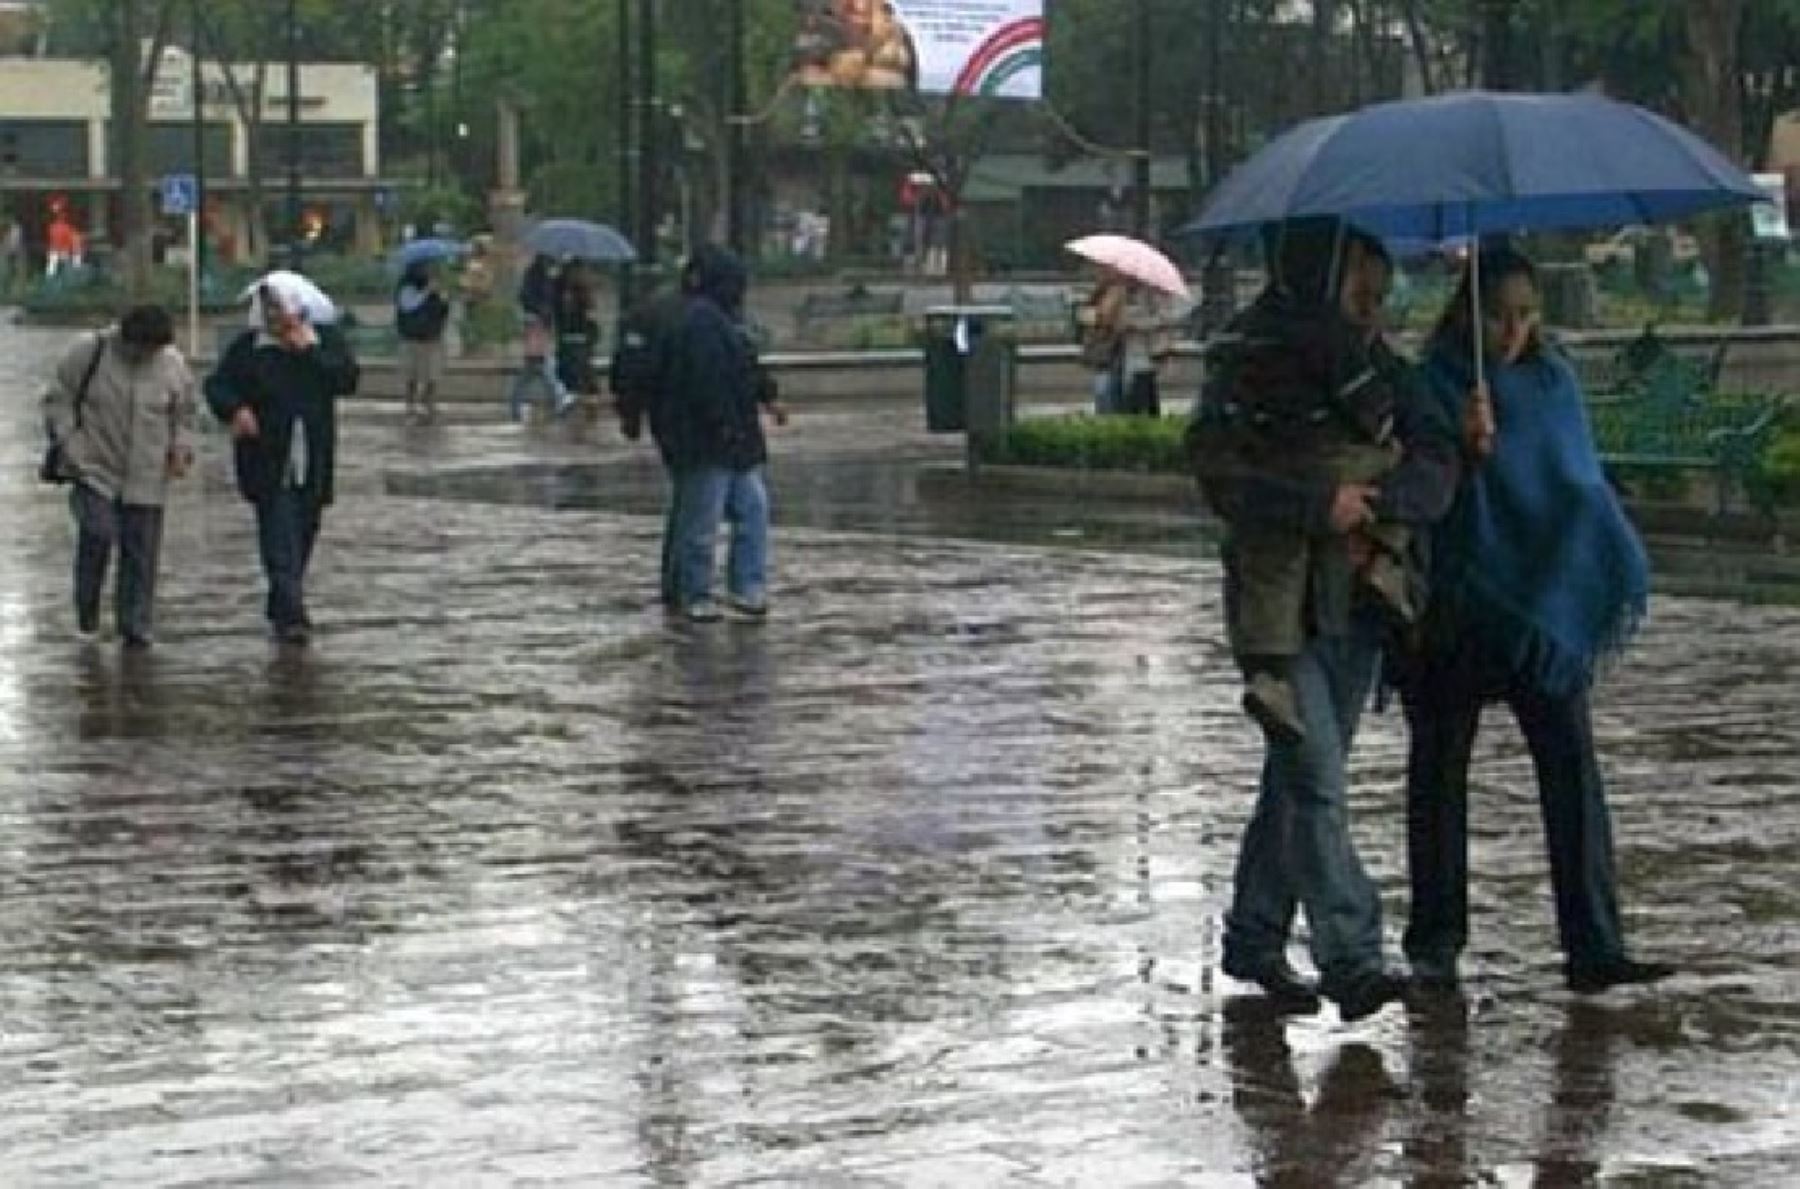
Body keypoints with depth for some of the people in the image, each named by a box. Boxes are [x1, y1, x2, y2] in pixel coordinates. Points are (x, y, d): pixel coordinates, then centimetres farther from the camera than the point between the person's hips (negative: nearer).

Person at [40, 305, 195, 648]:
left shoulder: (173, 365, 1)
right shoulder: (89, 352, -6)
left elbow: (184, 414, 15)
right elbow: (57, 399, 0)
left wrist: (181, 448, -1)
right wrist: (68, 443, -10)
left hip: (147, 480, 2)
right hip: (95, 472, -2)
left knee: (141, 554, 1)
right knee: (97, 539, -12)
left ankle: (136, 627, 11)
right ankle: (87, 616, 10)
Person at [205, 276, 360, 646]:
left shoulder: (327, 339, 5)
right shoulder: (248, 347, 2)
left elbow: (347, 379, -8)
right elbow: (216, 385, 3)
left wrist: (309, 351, -14)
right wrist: (235, 409, -17)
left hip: (313, 463, 3)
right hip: (269, 462, -3)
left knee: (302, 536, 12)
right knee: (280, 539, -13)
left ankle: (280, 609, 28)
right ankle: (291, 615, -20)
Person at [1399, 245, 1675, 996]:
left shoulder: (1553, 381, 7)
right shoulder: (1432, 387, -5)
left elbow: (1582, 483, 14)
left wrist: (1607, 580, 6)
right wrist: (1461, 449, -29)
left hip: (1546, 602, 3)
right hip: (1455, 604, -3)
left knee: (1570, 760, -6)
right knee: (1440, 766, 6)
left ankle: (1593, 948, -9)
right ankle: (1435, 942, 16)